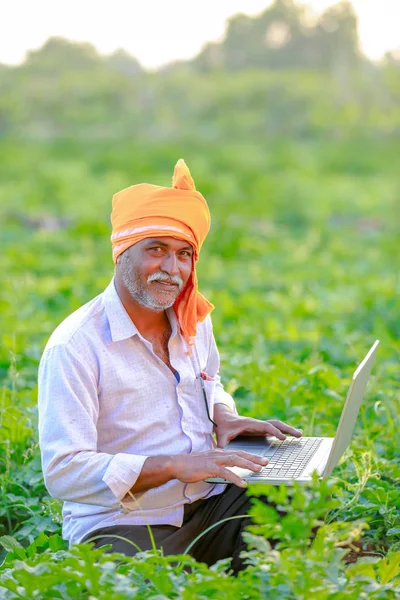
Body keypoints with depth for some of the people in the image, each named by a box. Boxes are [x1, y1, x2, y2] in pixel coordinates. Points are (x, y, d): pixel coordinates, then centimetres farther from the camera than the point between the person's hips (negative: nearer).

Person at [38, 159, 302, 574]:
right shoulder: (75, 347, -15)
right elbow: (63, 472, -22)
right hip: (121, 527, -6)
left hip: (208, 507, 6)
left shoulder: (193, 321, 8)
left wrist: (223, 417, 6)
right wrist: (174, 466, -29)